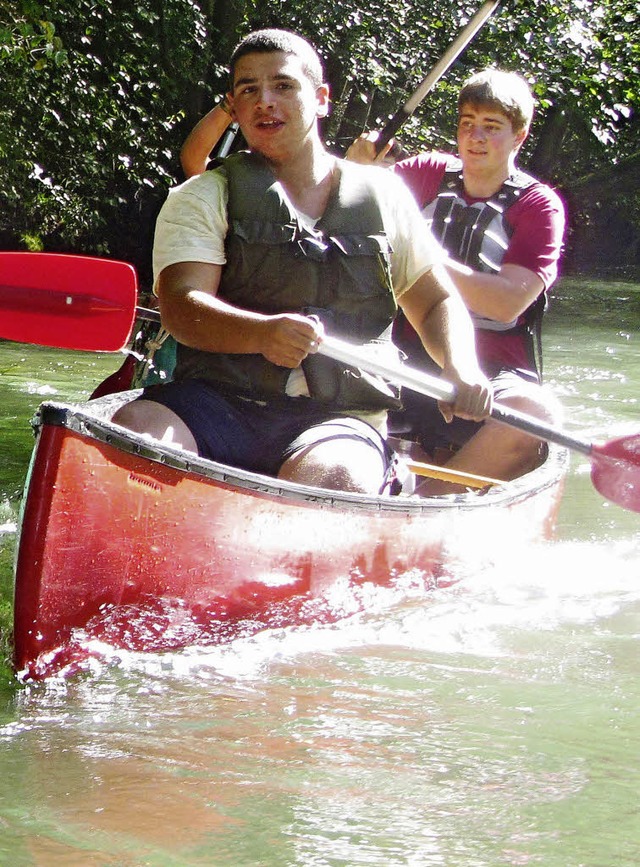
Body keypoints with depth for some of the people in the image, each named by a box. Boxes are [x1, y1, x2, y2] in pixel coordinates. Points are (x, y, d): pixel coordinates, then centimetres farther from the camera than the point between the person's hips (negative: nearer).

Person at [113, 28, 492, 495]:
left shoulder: (384, 195, 19)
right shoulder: (204, 198, 12)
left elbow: (437, 303, 25)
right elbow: (181, 306, -5)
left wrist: (461, 368, 1)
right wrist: (262, 333, -27)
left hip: (341, 418, 0)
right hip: (217, 401, 0)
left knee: (330, 476, -38)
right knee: (134, 431, -34)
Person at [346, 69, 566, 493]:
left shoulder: (540, 205, 0)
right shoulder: (429, 173, 12)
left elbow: (507, 303, -14)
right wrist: (355, 167, -6)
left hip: (492, 372, -3)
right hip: (411, 361, 4)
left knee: (536, 410, -38)